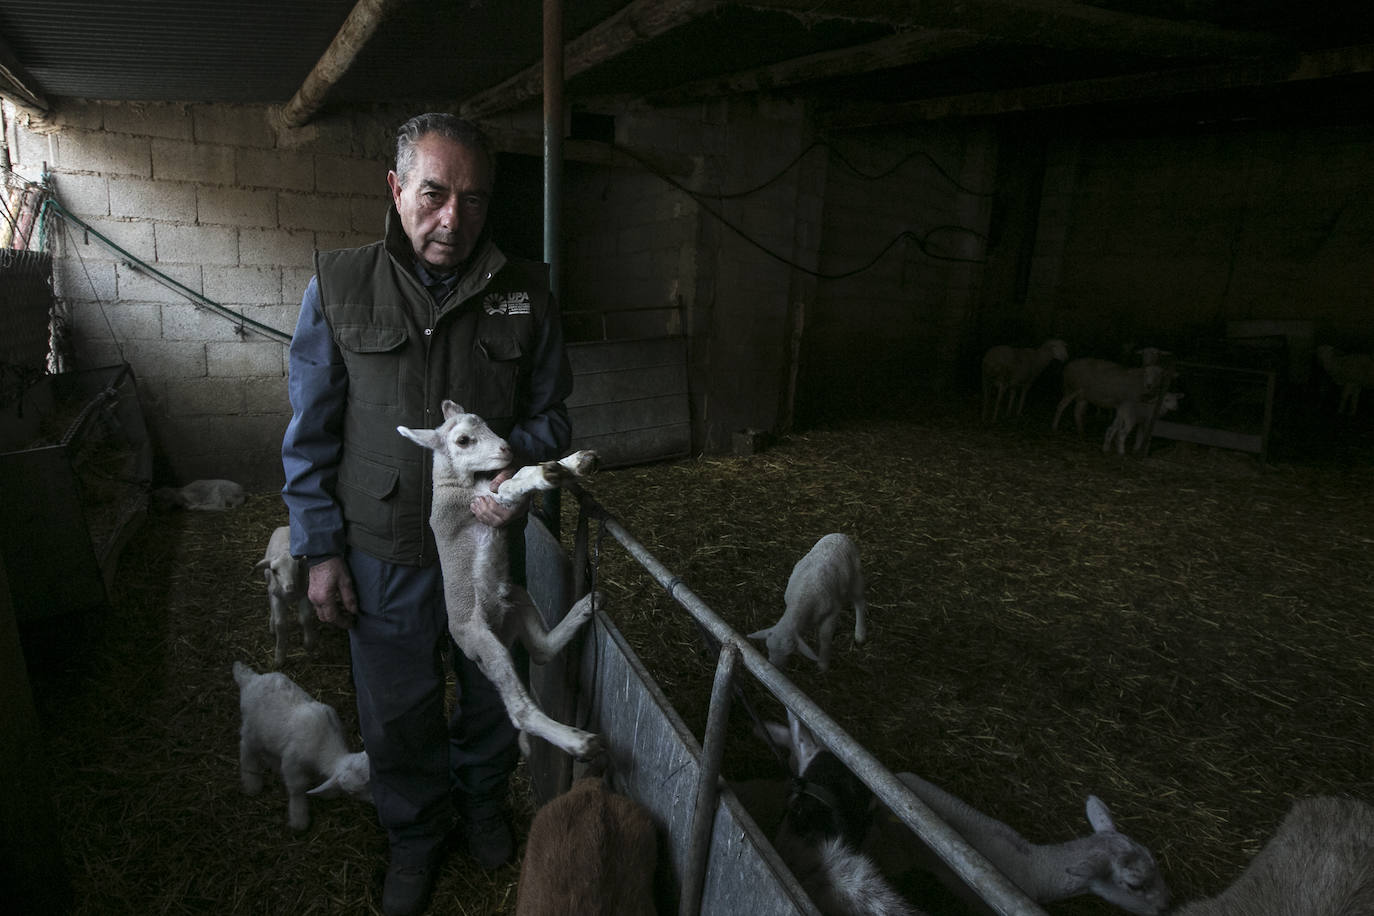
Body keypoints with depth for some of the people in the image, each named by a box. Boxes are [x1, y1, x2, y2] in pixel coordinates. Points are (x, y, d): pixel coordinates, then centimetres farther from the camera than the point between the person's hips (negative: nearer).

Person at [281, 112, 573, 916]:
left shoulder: (525, 292, -5)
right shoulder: (339, 287, -6)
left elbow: (551, 411, 2)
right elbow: (311, 434, -2)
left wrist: (518, 463, -20)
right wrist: (321, 551, -3)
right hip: (384, 555, 0)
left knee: (494, 696, 21)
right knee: (399, 714, 17)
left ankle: (482, 799, 51)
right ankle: (417, 832, 46)